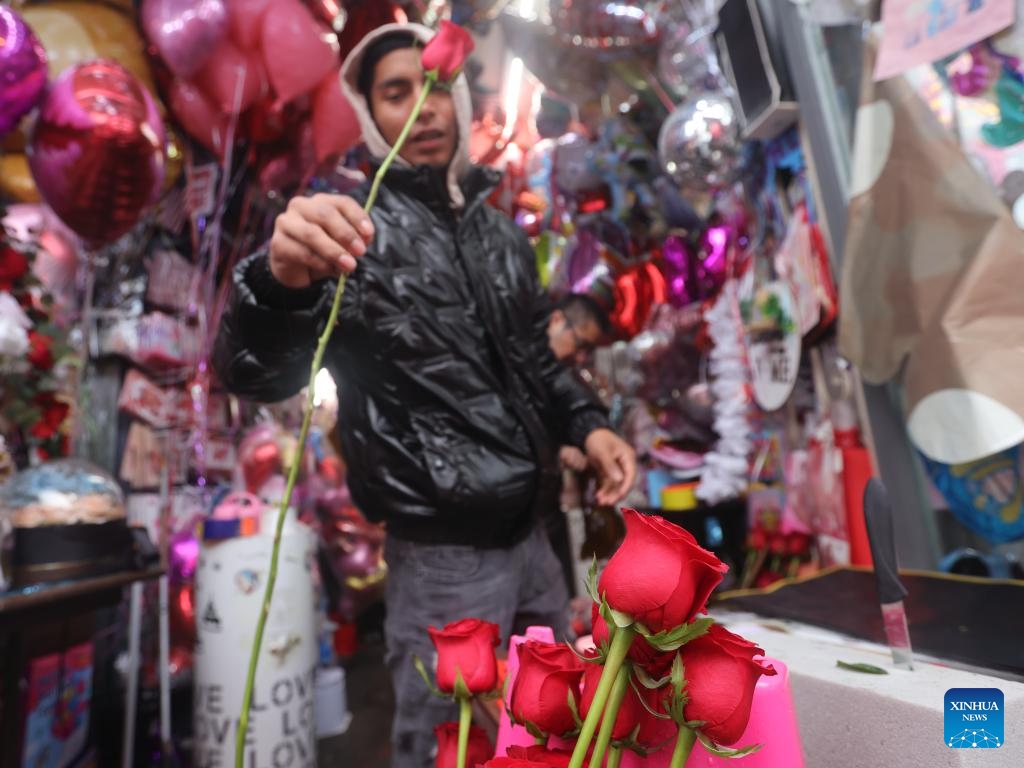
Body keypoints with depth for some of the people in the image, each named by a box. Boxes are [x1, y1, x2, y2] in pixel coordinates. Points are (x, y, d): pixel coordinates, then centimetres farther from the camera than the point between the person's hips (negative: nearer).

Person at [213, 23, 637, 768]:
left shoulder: (499, 229, 10)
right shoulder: (354, 229, -9)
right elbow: (257, 372, -23)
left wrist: (588, 423, 1)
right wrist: (281, 279, -44)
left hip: (532, 529, 7)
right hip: (445, 553, -6)